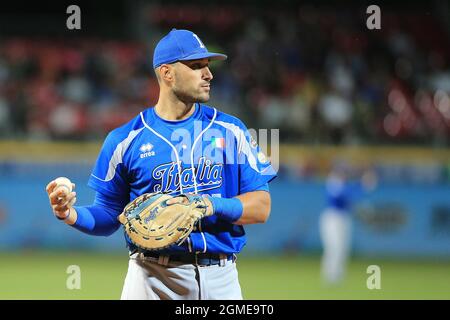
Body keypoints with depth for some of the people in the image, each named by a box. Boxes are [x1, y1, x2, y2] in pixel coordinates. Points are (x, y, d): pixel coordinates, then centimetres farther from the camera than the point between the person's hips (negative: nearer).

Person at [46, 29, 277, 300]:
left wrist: (213, 205, -14)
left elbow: (261, 208, 3)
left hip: (220, 278, 2)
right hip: (153, 277, -2)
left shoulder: (231, 131, 8)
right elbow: (109, 217, 7)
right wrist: (70, 214, -13)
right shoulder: (125, 139, 4)